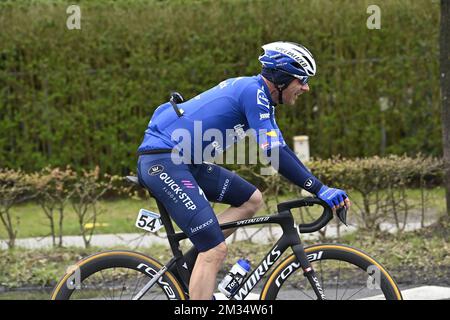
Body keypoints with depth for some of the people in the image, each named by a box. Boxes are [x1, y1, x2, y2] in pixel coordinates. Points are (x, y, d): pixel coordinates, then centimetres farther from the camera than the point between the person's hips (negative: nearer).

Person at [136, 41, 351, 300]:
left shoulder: (260, 95, 16)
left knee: (252, 199, 13)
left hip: (184, 160, 10)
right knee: (216, 250, -14)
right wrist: (320, 190, -21)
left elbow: (279, 149, 20)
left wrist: (322, 188, 15)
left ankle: (189, 265, 9)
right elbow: (273, 152, -21)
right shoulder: (254, 92, -14)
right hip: (162, 161, -10)